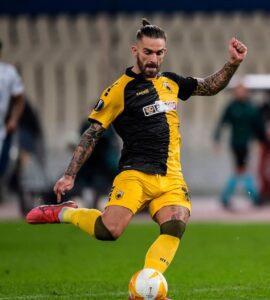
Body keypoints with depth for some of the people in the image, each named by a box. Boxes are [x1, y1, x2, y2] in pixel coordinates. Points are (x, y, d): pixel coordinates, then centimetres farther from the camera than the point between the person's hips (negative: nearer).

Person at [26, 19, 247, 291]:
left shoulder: (170, 82, 14)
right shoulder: (120, 90, -3)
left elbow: (210, 87, 26)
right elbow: (92, 134, -2)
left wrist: (233, 64, 9)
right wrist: (69, 175, -7)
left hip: (171, 178, 5)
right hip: (135, 174, -5)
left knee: (174, 229, -20)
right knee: (109, 230, -23)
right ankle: (63, 213, 5)